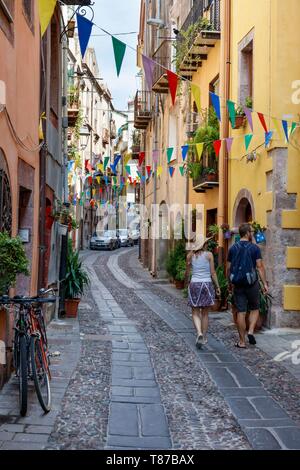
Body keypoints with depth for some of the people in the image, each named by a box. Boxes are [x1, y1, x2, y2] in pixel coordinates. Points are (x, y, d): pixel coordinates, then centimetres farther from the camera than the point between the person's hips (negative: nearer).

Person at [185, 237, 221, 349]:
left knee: (195, 313, 5)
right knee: (205, 313, 12)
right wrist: (217, 286, 4)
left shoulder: (190, 255, 2)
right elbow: (213, 273, -3)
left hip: (194, 284, 0)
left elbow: (187, 272, 8)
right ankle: (204, 337, 19)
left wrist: (186, 281, 27)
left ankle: (199, 334, -17)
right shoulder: (209, 254, -3)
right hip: (207, 284, 0)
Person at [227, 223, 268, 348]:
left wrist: (230, 283, 17)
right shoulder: (254, 248, -5)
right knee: (255, 309, 16)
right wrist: (265, 283, -7)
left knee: (241, 312, 5)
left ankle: (242, 342, 7)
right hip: (251, 283, -3)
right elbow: (260, 266, -10)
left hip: (238, 284, 3)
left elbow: (228, 268, 7)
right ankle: (251, 332, -4)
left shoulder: (233, 248, 5)